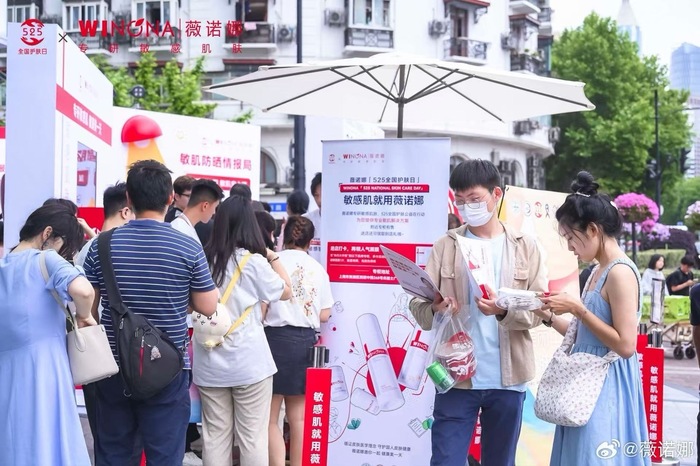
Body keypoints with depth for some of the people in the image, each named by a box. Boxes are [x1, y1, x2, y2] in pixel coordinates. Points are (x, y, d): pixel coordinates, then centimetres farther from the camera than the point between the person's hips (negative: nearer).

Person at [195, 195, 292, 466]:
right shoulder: (254, 262, -10)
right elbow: (286, 292, 4)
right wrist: (273, 258, 12)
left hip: (210, 364, 4)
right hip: (248, 363, -4)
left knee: (215, 436, 9)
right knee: (252, 438, 3)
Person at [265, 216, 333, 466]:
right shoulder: (318, 269, 7)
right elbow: (324, 316, 8)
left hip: (277, 337, -4)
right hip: (305, 341, 4)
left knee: (270, 418, 1)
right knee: (298, 417, 13)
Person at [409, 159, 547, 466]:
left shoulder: (525, 247, 6)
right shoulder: (445, 247, 6)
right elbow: (418, 305, -1)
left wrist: (505, 311, -20)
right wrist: (436, 310, -24)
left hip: (508, 380, 1)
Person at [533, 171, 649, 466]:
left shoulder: (620, 273, -16)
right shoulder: (599, 271, 13)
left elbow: (626, 345, -21)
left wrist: (577, 309, -18)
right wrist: (549, 317, 6)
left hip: (606, 389, -9)